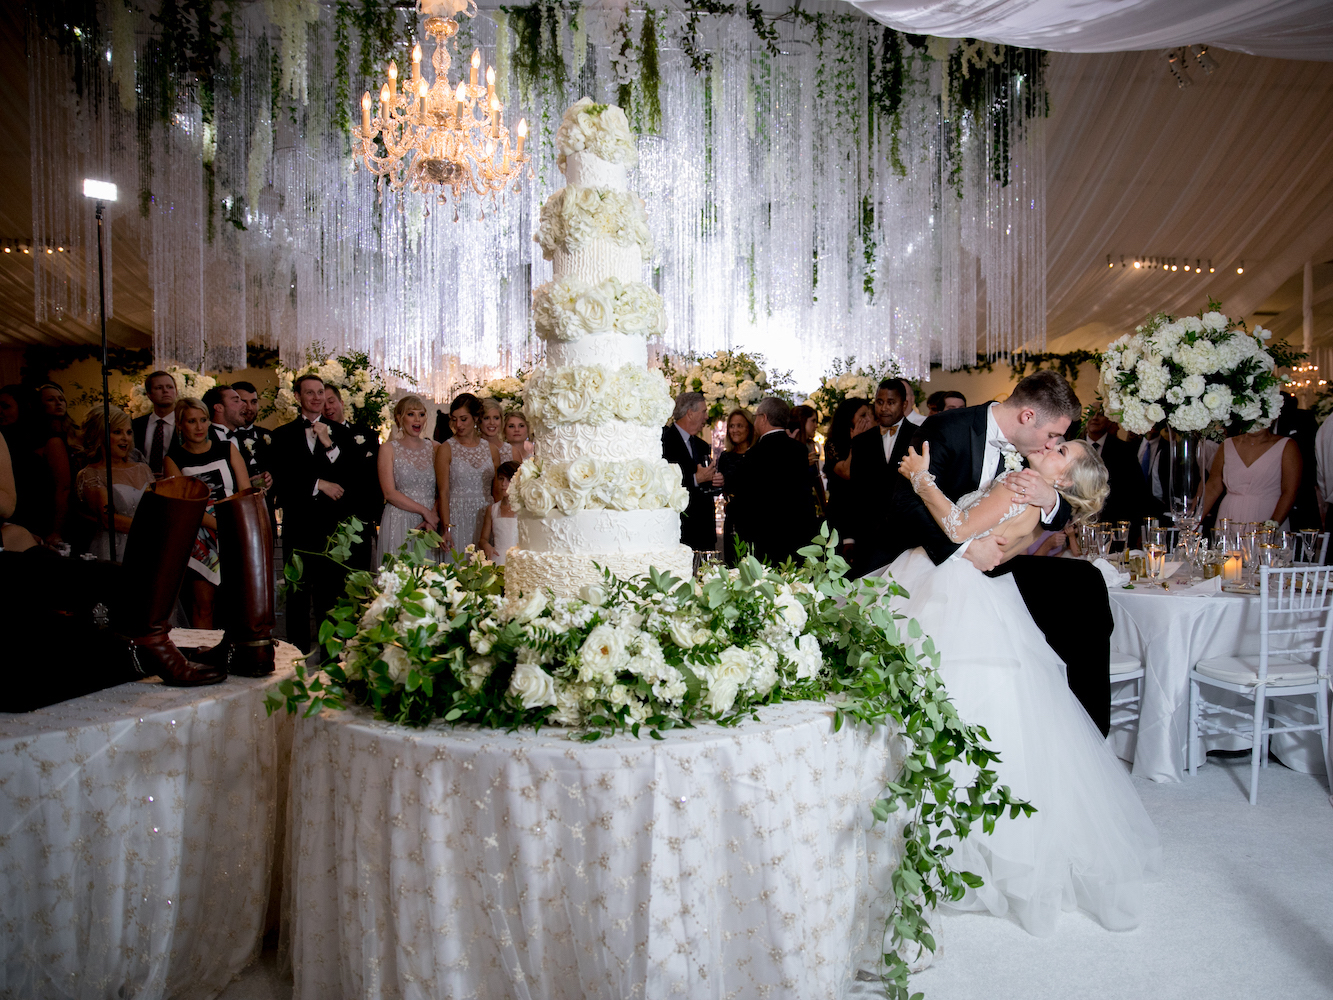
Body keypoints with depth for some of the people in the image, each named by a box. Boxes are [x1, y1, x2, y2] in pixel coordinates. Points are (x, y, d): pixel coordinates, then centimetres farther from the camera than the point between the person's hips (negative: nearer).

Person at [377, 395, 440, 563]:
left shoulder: (434, 448, 10)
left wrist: (432, 519, -11)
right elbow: (389, 493, -5)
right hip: (399, 523, -2)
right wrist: (425, 511, -10)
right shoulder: (388, 449, 3)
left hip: (430, 526, 2)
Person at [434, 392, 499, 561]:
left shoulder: (491, 448, 8)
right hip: (457, 518, -2)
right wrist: (446, 528, -14)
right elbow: (443, 492, -5)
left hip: (486, 518, 3)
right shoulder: (446, 449, 0)